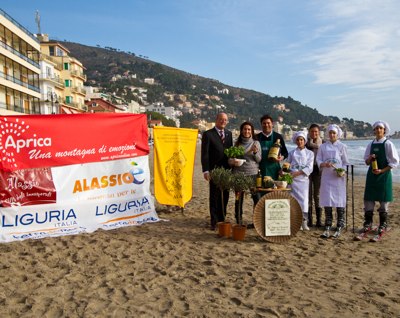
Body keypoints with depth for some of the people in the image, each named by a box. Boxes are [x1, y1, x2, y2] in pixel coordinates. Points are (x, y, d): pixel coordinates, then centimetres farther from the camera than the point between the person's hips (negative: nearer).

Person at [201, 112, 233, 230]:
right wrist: (205, 170, -13)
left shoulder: (229, 134, 13)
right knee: (214, 196, 1)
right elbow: (204, 154, -7)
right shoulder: (208, 134, -4)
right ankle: (214, 222, 11)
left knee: (225, 196, 10)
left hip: (226, 170, 5)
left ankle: (221, 219, 23)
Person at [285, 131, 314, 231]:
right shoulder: (292, 153, 12)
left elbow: (309, 168, -2)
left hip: (303, 179, 0)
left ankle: (304, 222, 6)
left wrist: (297, 173, -13)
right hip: (292, 180, 1)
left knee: (304, 200, -5)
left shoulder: (309, 153, 8)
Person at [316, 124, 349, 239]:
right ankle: (327, 228, 8)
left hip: (338, 177, -1)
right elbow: (318, 160, 5)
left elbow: (346, 162, 5)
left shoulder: (342, 146, 5)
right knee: (327, 202, 1)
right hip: (326, 177, 2)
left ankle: (339, 228, 7)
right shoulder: (323, 146, 10)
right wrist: (324, 164, -16)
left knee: (339, 201, -2)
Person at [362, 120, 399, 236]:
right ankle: (368, 224, 14)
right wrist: (370, 158, -10)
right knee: (368, 199, 4)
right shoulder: (371, 144, 8)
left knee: (383, 200, 3)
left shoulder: (388, 144, -5)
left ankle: (383, 225, 15)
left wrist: (381, 171, -15)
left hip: (384, 175, -4)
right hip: (372, 174, 4)